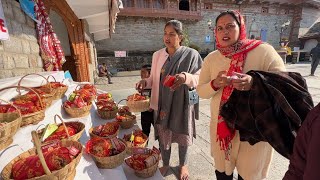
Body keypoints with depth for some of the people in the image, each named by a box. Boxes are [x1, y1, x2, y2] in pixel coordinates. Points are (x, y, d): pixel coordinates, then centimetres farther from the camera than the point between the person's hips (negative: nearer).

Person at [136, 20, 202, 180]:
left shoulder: (191, 54, -8)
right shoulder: (157, 55, 4)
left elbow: (199, 79, -9)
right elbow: (155, 78, 9)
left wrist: (186, 77, -29)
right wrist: (145, 81, -12)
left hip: (182, 104, -3)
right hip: (162, 104, 3)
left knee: (182, 135, 15)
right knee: (163, 135, 15)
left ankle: (182, 165, 44)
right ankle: (165, 164, 43)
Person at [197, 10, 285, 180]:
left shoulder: (263, 51, -11)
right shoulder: (211, 58, -1)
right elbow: (201, 91, 0)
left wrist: (255, 82, -32)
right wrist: (215, 84, -21)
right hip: (221, 128, 3)